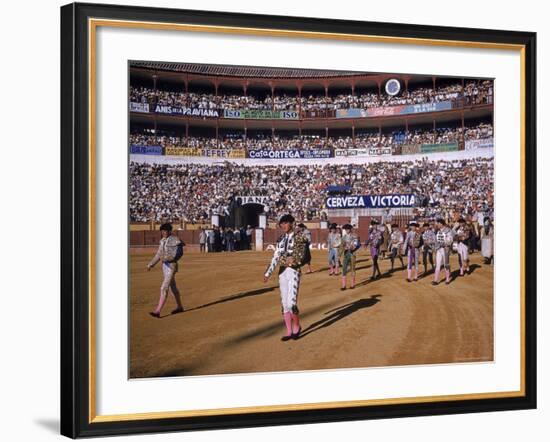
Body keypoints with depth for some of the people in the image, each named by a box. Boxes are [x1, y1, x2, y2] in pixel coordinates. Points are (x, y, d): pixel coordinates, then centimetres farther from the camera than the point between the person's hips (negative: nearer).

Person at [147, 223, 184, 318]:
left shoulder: (175, 240, -14)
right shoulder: (162, 241, 10)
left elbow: (179, 253, -20)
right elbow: (159, 254, 17)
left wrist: (167, 258, -30)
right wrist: (151, 264, 14)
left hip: (171, 265, -8)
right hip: (164, 265, 8)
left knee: (164, 288, -12)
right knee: (173, 287, 18)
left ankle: (158, 311, -13)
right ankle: (179, 307, 32)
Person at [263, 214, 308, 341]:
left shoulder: (299, 237, -6)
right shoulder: (281, 239, 10)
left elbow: (301, 256, -11)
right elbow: (275, 257, 9)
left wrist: (294, 259, -29)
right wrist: (268, 273, 3)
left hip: (294, 272, -6)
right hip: (282, 272, 6)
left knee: (291, 303, -13)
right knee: (284, 304, 8)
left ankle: (297, 326, 13)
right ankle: (289, 332, 17)